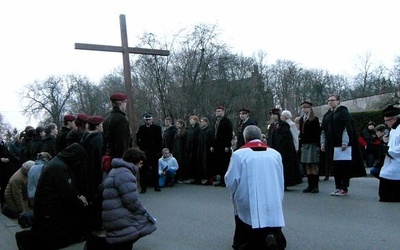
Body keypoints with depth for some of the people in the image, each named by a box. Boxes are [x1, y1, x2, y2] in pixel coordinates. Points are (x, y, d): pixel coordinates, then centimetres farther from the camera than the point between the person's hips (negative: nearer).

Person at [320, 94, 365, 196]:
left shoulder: (343, 112, -3)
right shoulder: (327, 115, 15)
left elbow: (347, 128, -12)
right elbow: (323, 130, 17)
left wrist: (344, 142, -20)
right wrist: (323, 143, 9)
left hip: (342, 145, -6)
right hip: (331, 145, 6)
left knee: (344, 166, -2)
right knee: (335, 167, 6)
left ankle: (344, 189, 3)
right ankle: (338, 187, 13)